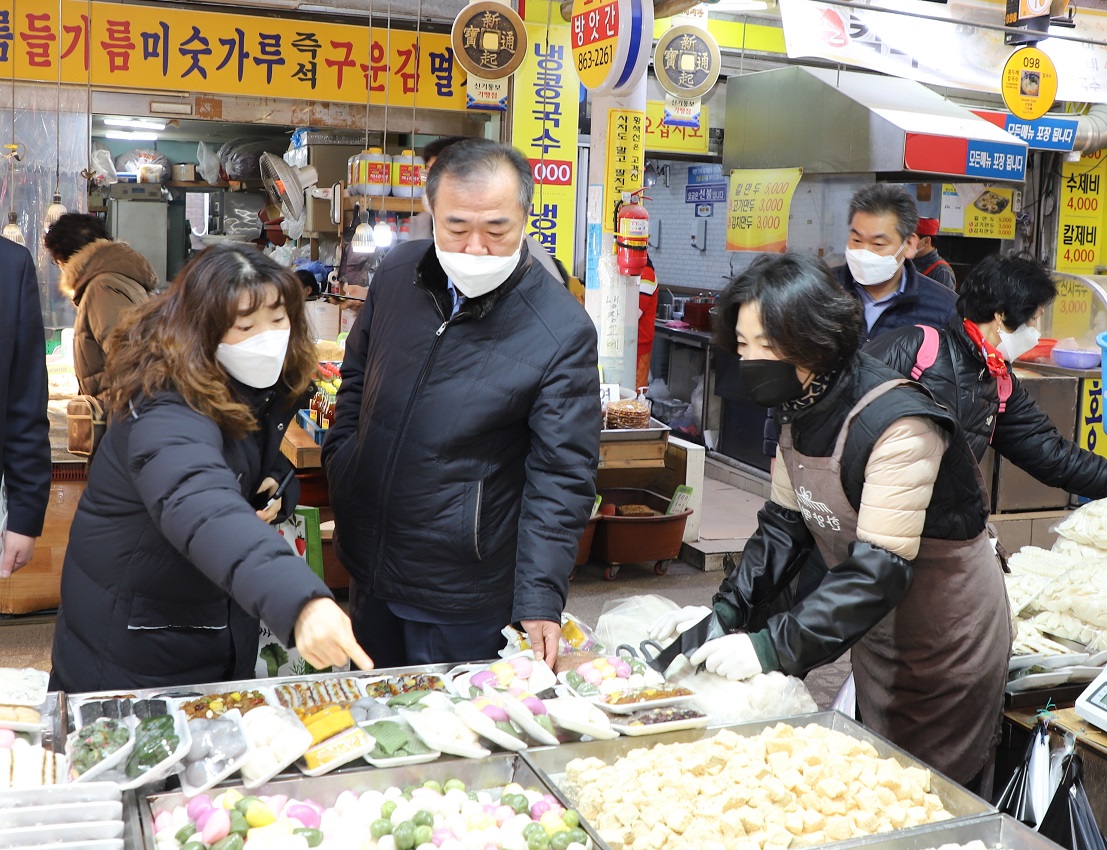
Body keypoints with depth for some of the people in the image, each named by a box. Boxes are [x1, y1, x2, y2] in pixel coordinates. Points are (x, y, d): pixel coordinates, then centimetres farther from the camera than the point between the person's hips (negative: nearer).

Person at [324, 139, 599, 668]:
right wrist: (341, 456, 7)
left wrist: (540, 600, -24)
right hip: (367, 570, 6)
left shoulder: (563, 332, -20)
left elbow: (562, 478, -18)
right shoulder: (398, 273, -3)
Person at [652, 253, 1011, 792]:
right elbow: (785, 523, 1)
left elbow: (880, 568, -34)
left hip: (946, 637, -8)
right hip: (875, 628, 8)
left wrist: (772, 647, -38)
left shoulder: (899, 426, -31)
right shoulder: (799, 411, -3)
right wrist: (725, 611, -12)